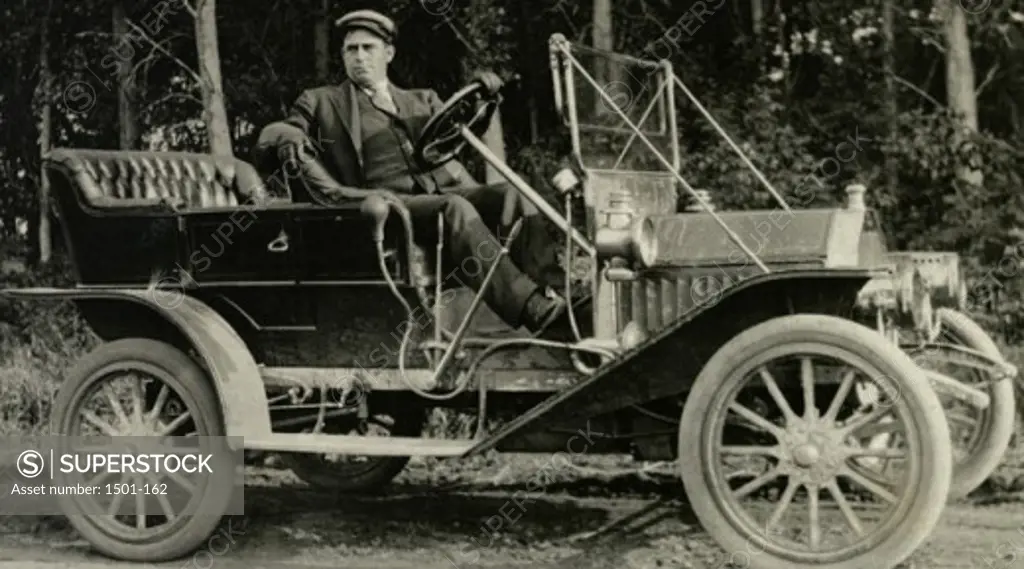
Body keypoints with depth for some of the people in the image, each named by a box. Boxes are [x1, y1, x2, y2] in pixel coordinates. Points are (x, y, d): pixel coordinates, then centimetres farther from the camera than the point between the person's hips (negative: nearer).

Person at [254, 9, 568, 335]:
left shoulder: (422, 100, 29)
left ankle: (553, 290, -33)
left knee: (510, 195, -23)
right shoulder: (322, 102, 18)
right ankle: (532, 309, -45)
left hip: (445, 190, 5)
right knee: (455, 209, -34)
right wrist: (287, 135, -15)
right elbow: (272, 135, 10)